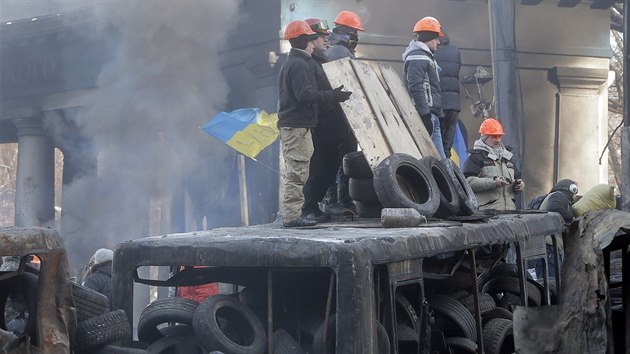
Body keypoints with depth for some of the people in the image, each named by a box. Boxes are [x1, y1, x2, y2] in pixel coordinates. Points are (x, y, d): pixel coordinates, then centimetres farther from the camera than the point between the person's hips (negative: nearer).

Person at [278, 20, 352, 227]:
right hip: (297, 126, -11)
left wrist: (331, 95, 21)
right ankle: (292, 216, -9)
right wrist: (333, 96, -17)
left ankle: (291, 215, 17)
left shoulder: (291, 63, 20)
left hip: (290, 126, 11)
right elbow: (306, 94, -22)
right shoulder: (299, 64, -13)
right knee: (297, 173, -9)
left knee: (293, 174, 13)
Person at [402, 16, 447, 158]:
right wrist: (425, 114, -23)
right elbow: (416, 88, -19)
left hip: (432, 116, 11)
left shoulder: (426, 56, 25)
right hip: (426, 115, -11)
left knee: (440, 157, 8)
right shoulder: (417, 57, -9)